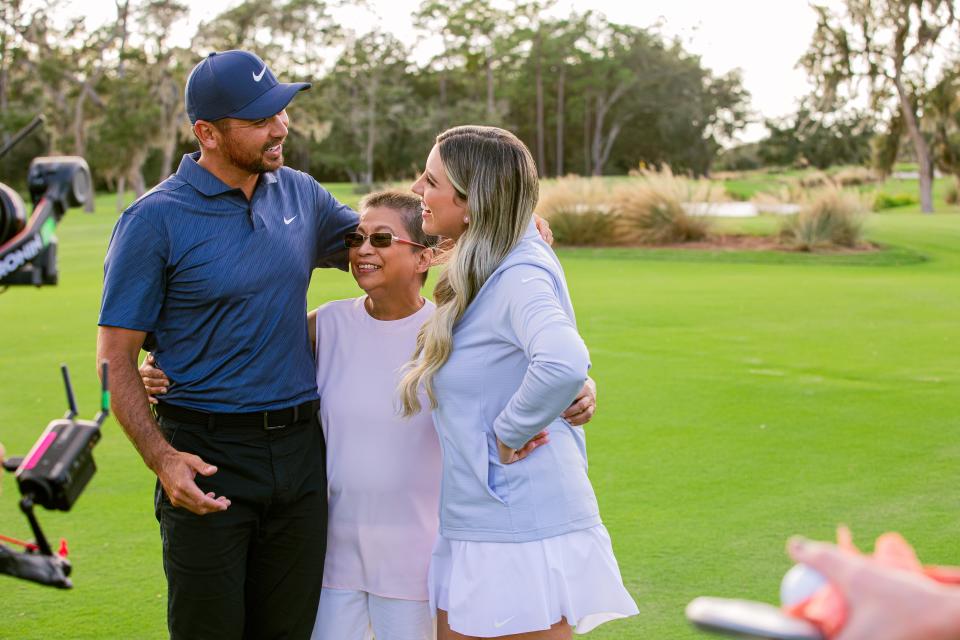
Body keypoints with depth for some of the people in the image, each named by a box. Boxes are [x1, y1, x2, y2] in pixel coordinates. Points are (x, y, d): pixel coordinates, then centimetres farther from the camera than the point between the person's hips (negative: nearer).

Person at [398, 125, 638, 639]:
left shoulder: (520, 276, -19)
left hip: (523, 533, -9)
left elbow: (563, 365, -38)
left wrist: (508, 433, -24)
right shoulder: (479, 275, 9)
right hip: (474, 528, 9)